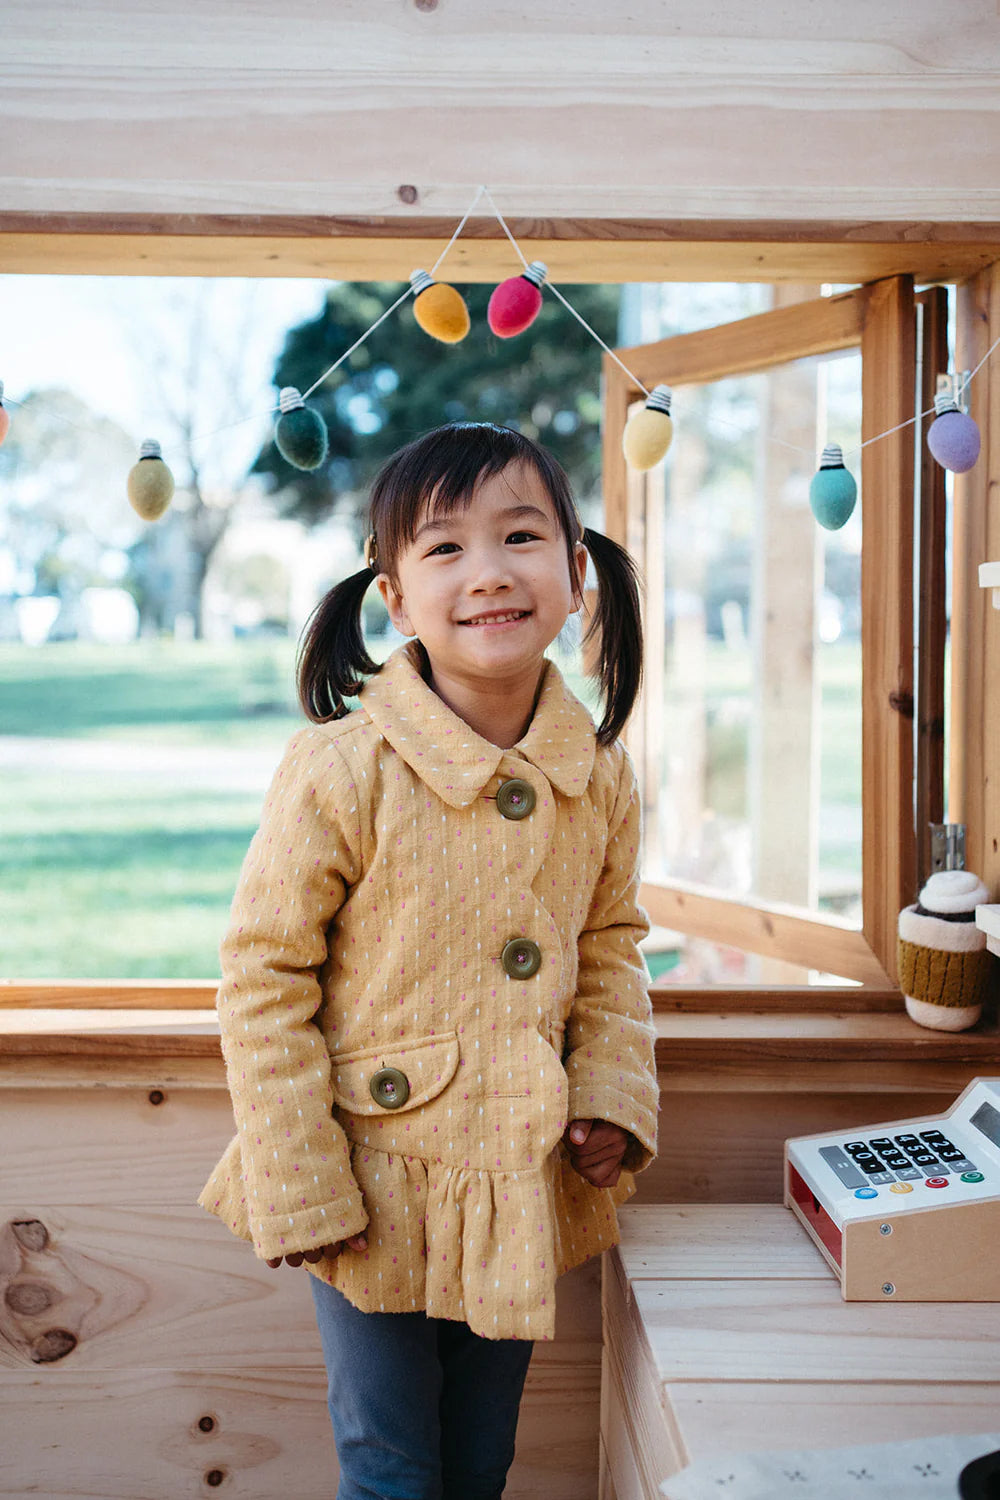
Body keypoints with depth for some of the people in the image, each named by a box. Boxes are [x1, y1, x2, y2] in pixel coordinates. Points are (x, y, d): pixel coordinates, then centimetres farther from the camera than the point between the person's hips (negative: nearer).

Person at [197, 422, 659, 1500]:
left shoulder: (600, 777, -5)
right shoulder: (340, 771, -20)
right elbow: (263, 977, -14)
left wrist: (613, 1096, -3)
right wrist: (301, 1192, -14)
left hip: (525, 1195, 5)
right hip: (376, 1190, -4)